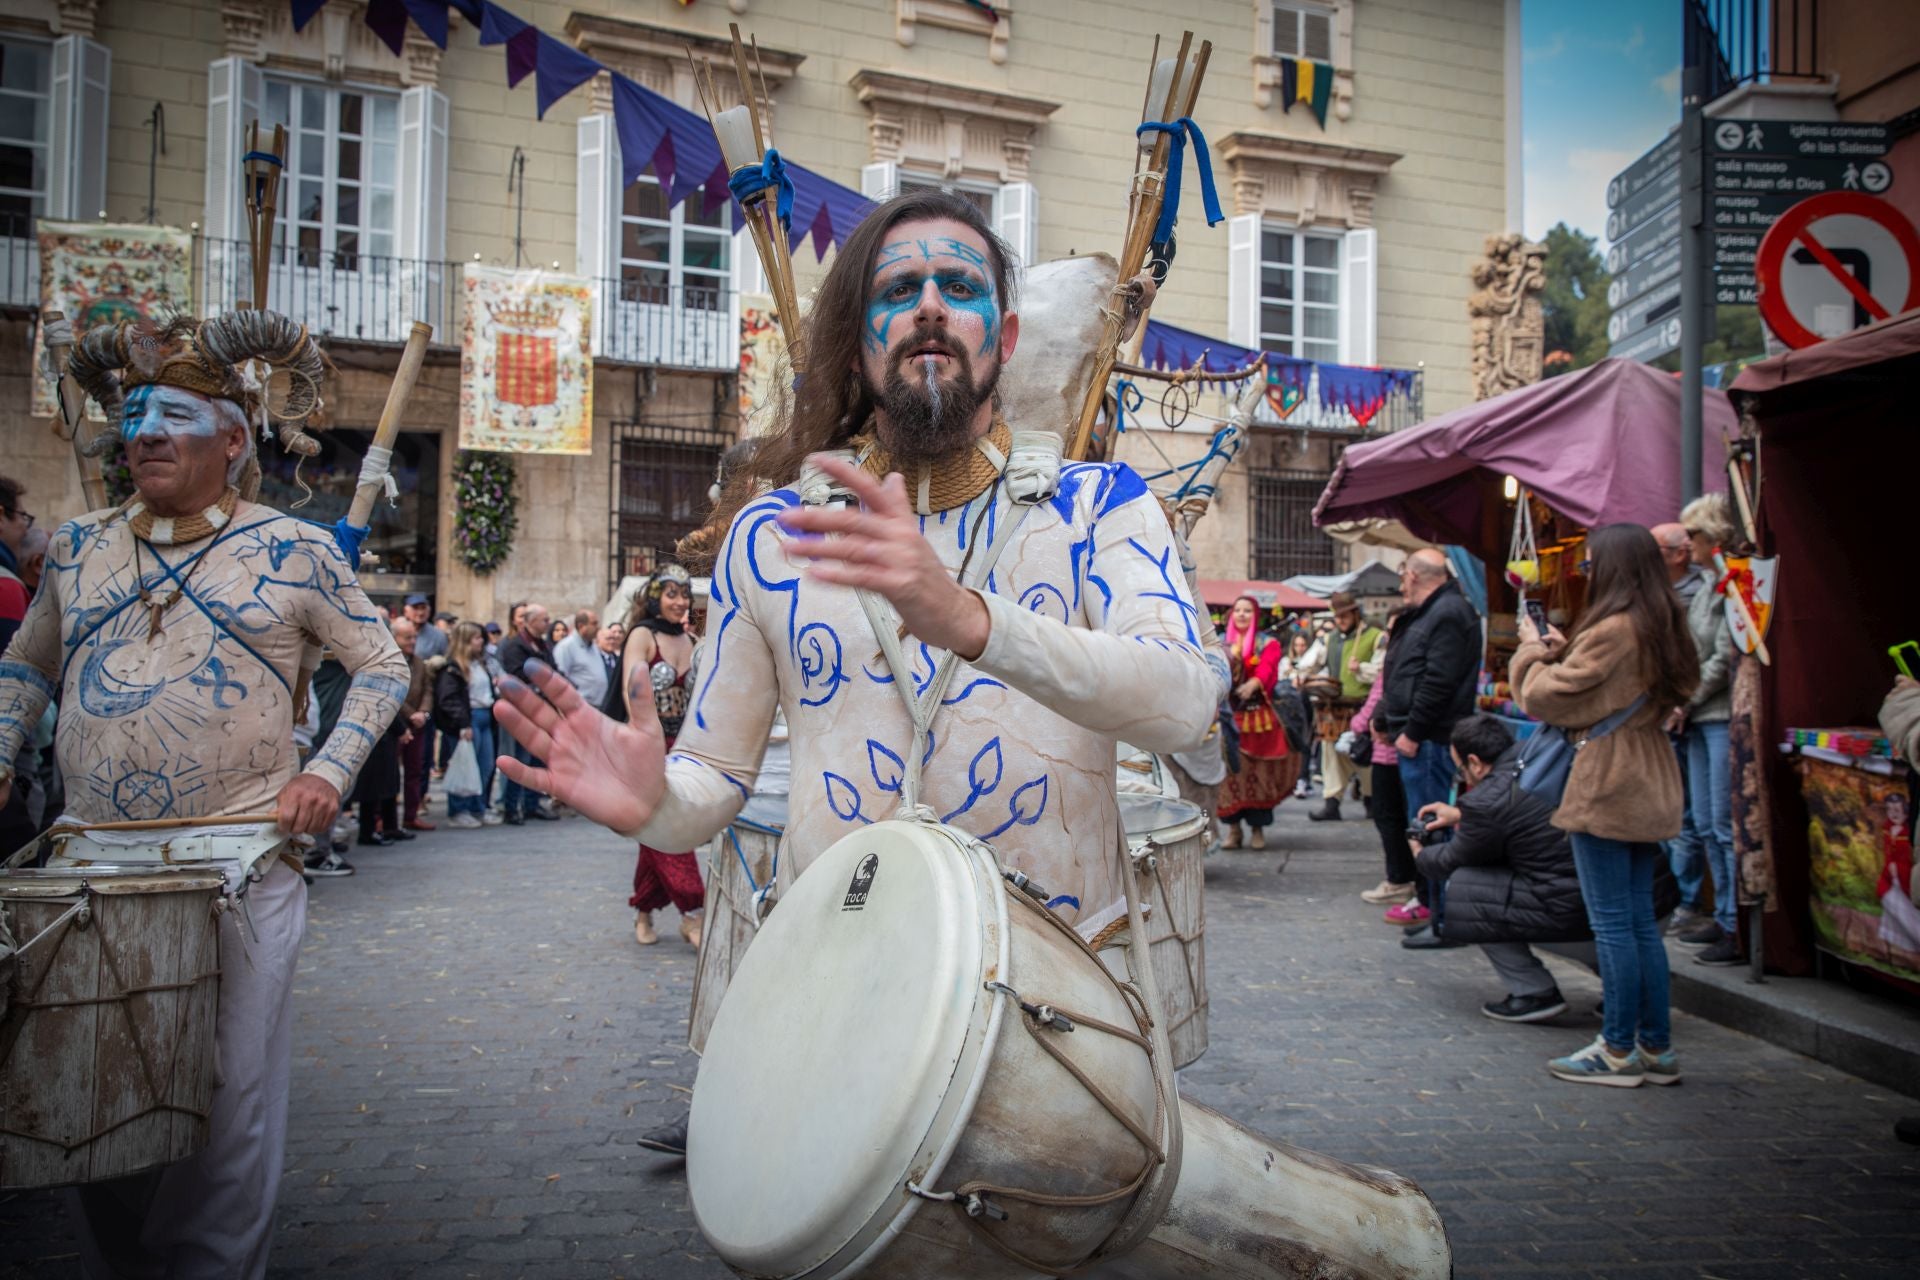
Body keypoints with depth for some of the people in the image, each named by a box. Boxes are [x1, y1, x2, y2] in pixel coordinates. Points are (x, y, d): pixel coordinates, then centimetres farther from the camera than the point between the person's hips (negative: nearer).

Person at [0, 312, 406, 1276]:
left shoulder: (294, 553, -2)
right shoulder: (79, 548, 10)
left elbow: (382, 667, 3)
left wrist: (328, 772, -9)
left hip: (240, 869, -4)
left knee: (227, 1101, 2)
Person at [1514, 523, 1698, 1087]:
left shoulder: (1612, 630, -17)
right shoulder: (1661, 629, 11)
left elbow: (1545, 699, -13)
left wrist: (1533, 651, 3)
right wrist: (1564, 653, 8)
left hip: (1607, 786, -9)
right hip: (1647, 786, 9)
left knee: (1612, 924, -2)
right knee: (1641, 920, 13)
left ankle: (1619, 1051, 5)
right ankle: (1656, 1047, 19)